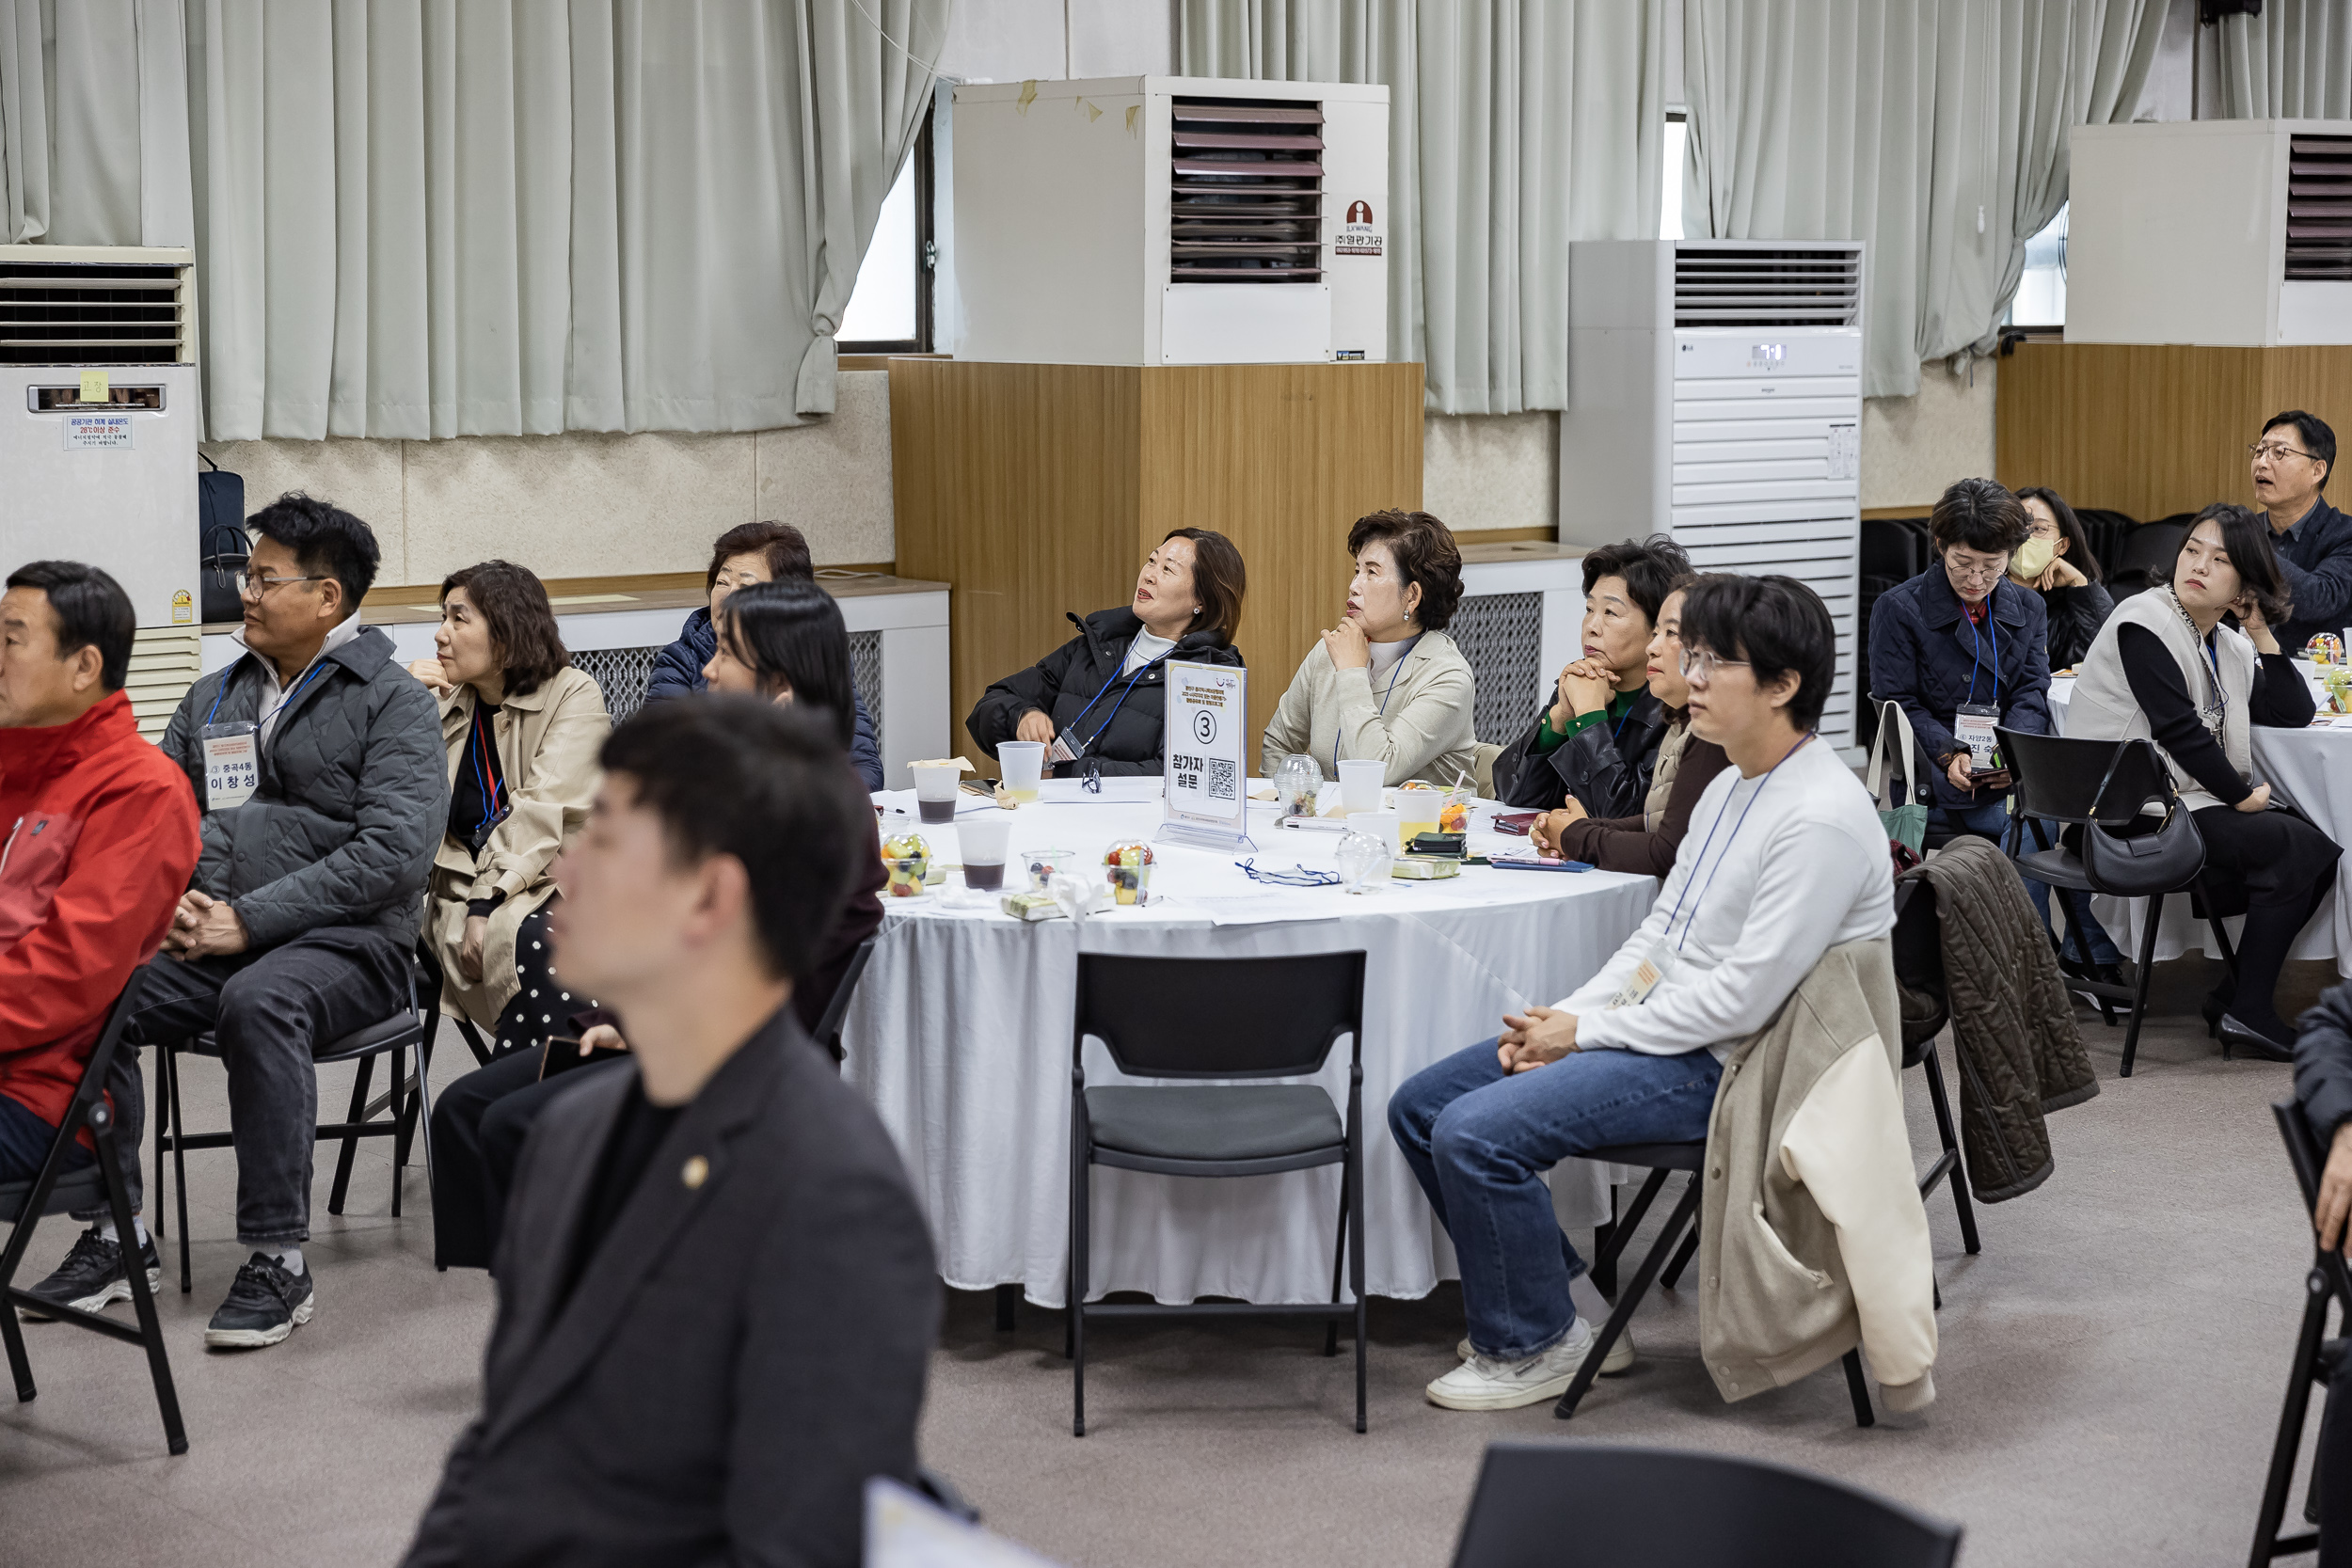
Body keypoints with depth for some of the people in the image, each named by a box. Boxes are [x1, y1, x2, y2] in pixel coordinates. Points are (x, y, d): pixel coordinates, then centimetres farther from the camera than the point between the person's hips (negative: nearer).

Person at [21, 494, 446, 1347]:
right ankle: (116, 1228, -8)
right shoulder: (213, 699, 19)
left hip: (343, 943, -5)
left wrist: (249, 921, -17)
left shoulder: (394, 702, -1)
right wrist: (167, 899, -5)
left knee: (259, 1000, -38)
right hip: (209, 939, 6)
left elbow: (396, 851, -13)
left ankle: (279, 1261, -31)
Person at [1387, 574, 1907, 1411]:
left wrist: (1585, 1033, -15)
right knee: (1421, 1107, 5)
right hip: (1666, 1024, 10)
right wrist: (1562, 1018, 1)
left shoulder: (1821, 818, -21)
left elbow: (1742, 997, -23)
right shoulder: (1733, 784, 11)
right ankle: (1553, 1300, 15)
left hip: (1728, 1066, -10)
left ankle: (1536, 1345, -2)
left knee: (1475, 1135, -23)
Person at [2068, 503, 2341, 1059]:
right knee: (2297, 847, -18)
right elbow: (2179, 730, -17)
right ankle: (2249, 1012, -12)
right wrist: (2242, 796, -11)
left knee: (2318, 844, -6)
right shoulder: (2145, 624, -10)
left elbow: (2294, 715, 8)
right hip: (2129, 815, -8)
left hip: (2193, 801, 8)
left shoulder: (2227, 644, 15)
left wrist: (2261, 633, 3)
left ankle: (2237, 993, 1)